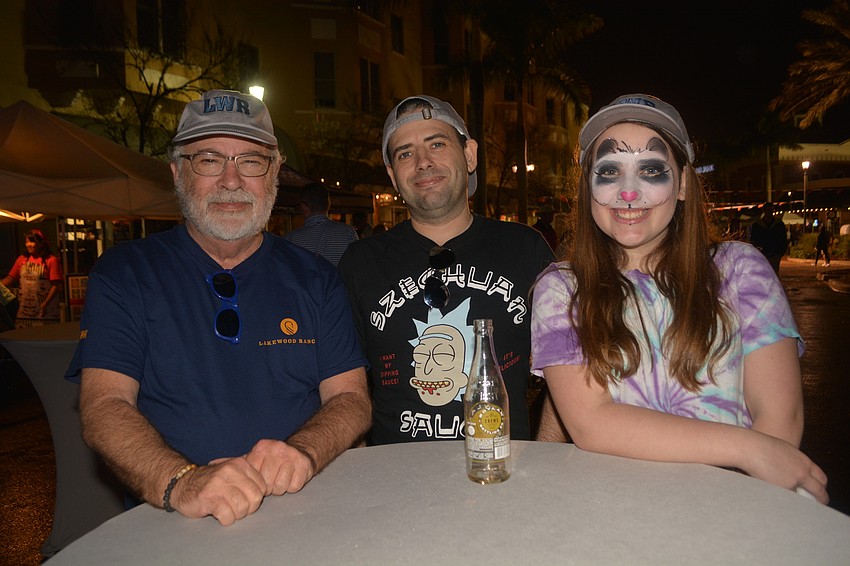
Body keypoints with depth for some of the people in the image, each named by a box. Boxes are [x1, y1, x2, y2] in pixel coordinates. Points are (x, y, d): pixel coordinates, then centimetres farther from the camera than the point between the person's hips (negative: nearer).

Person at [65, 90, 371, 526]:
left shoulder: (314, 278, 7)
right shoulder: (123, 273, 4)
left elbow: (351, 398, 3)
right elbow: (103, 406, -6)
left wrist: (302, 452, -19)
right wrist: (180, 482, -24)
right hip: (174, 524, 0)